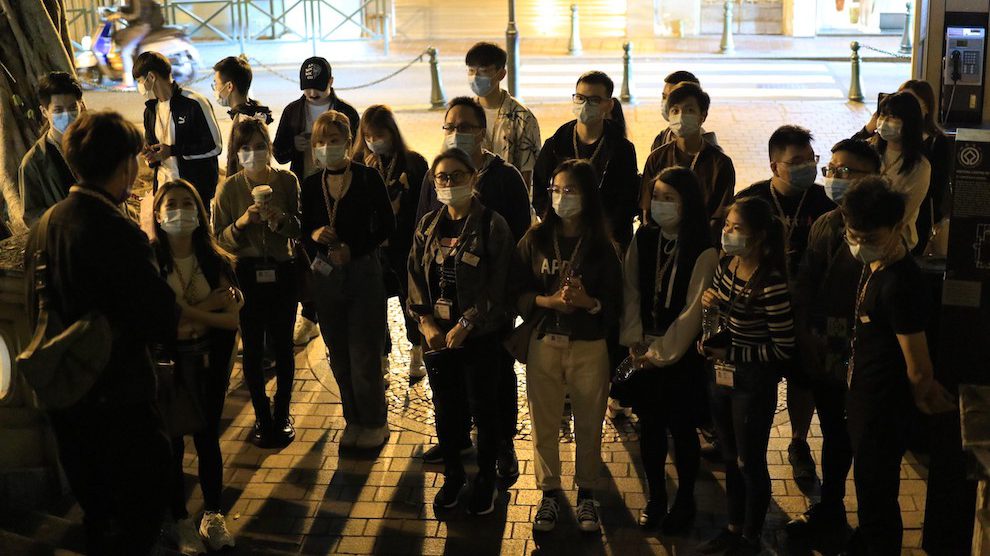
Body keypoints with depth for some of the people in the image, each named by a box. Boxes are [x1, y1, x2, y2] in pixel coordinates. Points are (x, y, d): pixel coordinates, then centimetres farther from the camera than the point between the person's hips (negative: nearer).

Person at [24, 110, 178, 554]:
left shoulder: (44, 225, 3)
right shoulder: (118, 233, -23)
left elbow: (36, 313, 12)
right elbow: (163, 321, -22)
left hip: (62, 398, 8)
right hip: (118, 400, -8)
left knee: (97, 513, 22)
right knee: (142, 511, 8)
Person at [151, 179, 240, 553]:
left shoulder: (216, 261, -2)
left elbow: (232, 319, -8)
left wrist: (187, 313, -20)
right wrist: (209, 306, -19)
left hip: (207, 363, 3)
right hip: (166, 363, -2)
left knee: (208, 439, 13)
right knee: (171, 443, 9)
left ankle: (213, 516, 30)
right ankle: (179, 520, 27)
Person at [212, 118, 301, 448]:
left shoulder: (287, 181, -4)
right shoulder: (229, 188, -6)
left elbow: (298, 230, 3)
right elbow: (220, 239, -3)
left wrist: (282, 220, -19)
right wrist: (242, 223, -22)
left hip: (282, 272, 0)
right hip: (246, 274, 0)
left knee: (282, 346, 8)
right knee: (252, 349, 7)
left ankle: (282, 414, 26)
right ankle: (262, 417, 23)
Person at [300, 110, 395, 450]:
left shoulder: (368, 178, -6)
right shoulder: (311, 185, 4)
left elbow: (387, 226, -4)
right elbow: (305, 234, 8)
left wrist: (354, 249, -15)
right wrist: (314, 236, -15)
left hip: (364, 272, -4)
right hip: (326, 277, 4)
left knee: (364, 355, -1)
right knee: (339, 357, 10)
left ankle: (375, 422, 17)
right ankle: (354, 419, 26)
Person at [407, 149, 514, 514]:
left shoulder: (492, 225, -10)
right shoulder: (428, 226, 5)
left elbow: (497, 285, -13)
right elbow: (415, 276, 5)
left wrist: (466, 324, -16)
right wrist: (426, 322, -7)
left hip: (479, 335, -4)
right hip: (437, 334, 4)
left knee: (483, 410, 7)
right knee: (444, 409, 14)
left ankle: (486, 480, 26)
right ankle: (453, 474, 34)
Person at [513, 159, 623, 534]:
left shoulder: (601, 247, -2)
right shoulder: (535, 240, 1)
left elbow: (615, 304, -3)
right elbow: (517, 291, 0)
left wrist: (588, 302, -21)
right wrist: (549, 301, -17)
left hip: (590, 347, -1)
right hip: (544, 344, 1)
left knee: (588, 426, 8)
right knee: (544, 424, 7)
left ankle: (586, 495, 27)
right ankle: (549, 494, 24)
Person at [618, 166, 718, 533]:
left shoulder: (703, 252, -14)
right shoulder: (643, 239, 1)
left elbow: (694, 311, -14)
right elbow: (631, 291, 4)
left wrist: (660, 352, -12)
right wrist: (634, 340, -5)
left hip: (682, 355, -4)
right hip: (645, 353, 4)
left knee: (681, 429, 7)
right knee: (649, 426, 12)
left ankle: (685, 500, 25)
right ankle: (656, 496, 28)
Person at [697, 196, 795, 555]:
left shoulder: (771, 283, -24)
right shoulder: (726, 266, -1)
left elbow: (784, 348, -20)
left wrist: (730, 354, -16)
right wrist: (710, 306, -8)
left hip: (754, 383, -7)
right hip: (723, 377, 7)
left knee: (750, 463, 10)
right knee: (730, 459, 21)